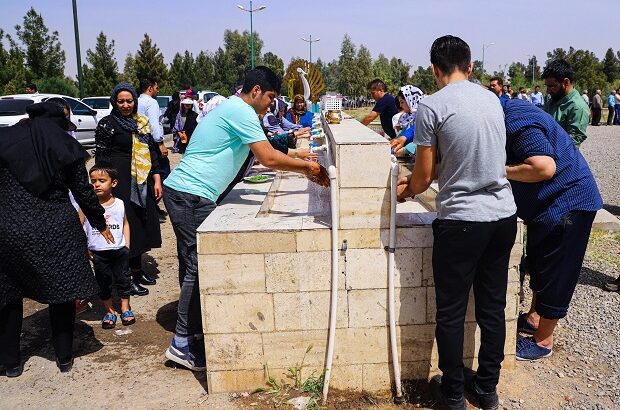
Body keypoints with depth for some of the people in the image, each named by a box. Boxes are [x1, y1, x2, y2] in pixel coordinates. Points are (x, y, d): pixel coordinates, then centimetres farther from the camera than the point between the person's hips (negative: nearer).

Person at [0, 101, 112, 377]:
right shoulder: (66, 146, 2)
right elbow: (83, 191, 5)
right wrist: (100, 223, 18)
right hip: (56, 230, 0)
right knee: (61, 293, 14)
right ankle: (64, 357, 23)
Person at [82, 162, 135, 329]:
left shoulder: (119, 204, -2)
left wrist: (127, 246, 3)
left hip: (119, 250, 1)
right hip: (98, 253, -1)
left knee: (123, 278, 11)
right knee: (103, 282, 9)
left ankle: (125, 307, 27)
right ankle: (109, 310, 24)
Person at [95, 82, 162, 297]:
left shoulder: (142, 122, 13)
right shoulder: (107, 124, -4)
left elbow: (152, 152, 13)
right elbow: (101, 157, -7)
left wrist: (157, 180, 8)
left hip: (142, 183, 6)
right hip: (121, 183, -6)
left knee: (142, 226, 12)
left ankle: (138, 271, 26)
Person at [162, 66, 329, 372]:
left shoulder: (233, 109, 20)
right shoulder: (241, 112, -13)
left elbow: (265, 156, 20)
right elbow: (268, 158, -20)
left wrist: (305, 170, 14)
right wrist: (308, 166, -8)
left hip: (183, 191, 10)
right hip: (191, 195, -10)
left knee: (193, 264, 15)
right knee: (198, 266, -6)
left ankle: (191, 331, 25)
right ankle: (183, 344, 1)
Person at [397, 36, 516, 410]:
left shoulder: (431, 106, -10)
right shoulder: (493, 99, 9)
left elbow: (423, 175, -5)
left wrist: (406, 190, 16)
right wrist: (417, 180, 24)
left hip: (461, 221, -6)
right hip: (504, 215, 6)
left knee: (452, 313, 8)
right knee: (493, 307, 15)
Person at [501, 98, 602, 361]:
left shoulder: (518, 124, -26)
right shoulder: (507, 113, 5)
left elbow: (544, 167, -36)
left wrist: (500, 170, -26)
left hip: (567, 201, -10)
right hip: (549, 202, 10)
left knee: (553, 273, 1)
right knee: (538, 265, 22)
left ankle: (543, 341, 15)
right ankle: (534, 317, 39)